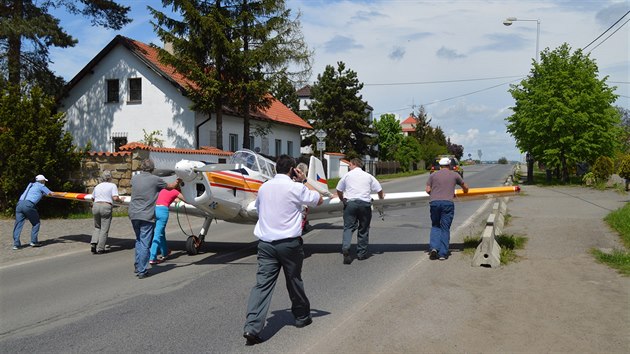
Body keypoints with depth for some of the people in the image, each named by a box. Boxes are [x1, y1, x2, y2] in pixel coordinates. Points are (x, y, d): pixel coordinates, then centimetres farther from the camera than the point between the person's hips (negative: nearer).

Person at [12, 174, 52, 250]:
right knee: (36, 223, 10)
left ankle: (16, 244, -2)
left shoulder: (31, 185, 31)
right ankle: (34, 241, 6)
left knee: (18, 224, 4)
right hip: (28, 205, -6)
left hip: (19, 203, 6)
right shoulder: (41, 186, 12)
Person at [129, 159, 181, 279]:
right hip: (146, 216, -5)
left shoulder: (134, 178, 6)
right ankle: (142, 271, -1)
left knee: (139, 241, 21)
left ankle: (137, 267, 26)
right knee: (145, 243, -2)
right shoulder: (155, 180, -6)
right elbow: (170, 187, 10)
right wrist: (178, 181, 31)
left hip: (133, 214, 6)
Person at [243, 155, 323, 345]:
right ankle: (302, 317, 35)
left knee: (262, 283, -2)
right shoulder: (296, 188, -8)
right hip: (289, 243, -3)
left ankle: (252, 327, -13)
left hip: (265, 243, 3)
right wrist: (304, 181, 12)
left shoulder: (264, 187, 8)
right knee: (294, 281, 15)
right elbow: (319, 200, 5)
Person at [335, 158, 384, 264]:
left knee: (348, 227, 0)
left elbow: (339, 190, 13)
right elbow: (379, 190, 10)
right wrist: (381, 197, 32)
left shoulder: (347, 175, 9)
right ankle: (362, 253, 14)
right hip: (365, 203, 1)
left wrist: (343, 200, 31)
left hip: (350, 202, -1)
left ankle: (345, 247, -23)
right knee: (363, 229, 10)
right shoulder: (368, 176, 11)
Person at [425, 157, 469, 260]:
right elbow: (465, 187, 24)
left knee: (435, 226, 15)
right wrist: (465, 192, 47)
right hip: (448, 203, -1)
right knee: (445, 228, 5)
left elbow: (428, 190, 7)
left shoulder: (433, 175, 14)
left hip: (434, 202, 1)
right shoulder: (454, 175, 13)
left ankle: (434, 247, -4)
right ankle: (442, 253, 4)